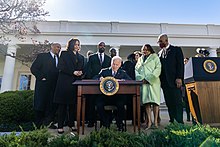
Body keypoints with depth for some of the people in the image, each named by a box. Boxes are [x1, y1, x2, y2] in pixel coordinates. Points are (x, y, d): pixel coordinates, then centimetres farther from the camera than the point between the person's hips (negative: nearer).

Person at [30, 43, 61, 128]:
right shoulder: (42, 56, 5)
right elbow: (33, 68, -1)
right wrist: (41, 77, -10)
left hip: (54, 86, 4)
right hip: (43, 85, -4)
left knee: (52, 106, 4)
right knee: (40, 105, 2)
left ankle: (48, 123, 15)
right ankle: (38, 125, 14)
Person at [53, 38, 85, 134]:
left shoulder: (81, 57, 20)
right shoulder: (64, 54, 7)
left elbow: (82, 69, 19)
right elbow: (61, 67, -5)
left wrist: (80, 72, -4)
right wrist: (73, 72, -13)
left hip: (76, 82, 4)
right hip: (65, 82, -4)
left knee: (73, 104, 5)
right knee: (63, 104, -2)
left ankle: (71, 123, 14)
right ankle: (60, 126, 5)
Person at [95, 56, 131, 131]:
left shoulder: (123, 73, 15)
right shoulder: (104, 71, 14)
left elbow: (130, 80, -1)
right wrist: (100, 79, -19)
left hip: (118, 97, 0)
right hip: (105, 96, 1)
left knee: (121, 104, -30)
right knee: (99, 104, -27)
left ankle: (119, 124, 0)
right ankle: (106, 124, 0)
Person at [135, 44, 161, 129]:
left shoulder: (155, 57, 11)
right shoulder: (140, 59, 24)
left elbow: (158, 68, -2)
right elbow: (136, 70, 15)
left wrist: (149, 79, -11)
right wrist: (140, 78, -4)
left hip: (153, 81, -3)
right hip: (143, 82, 3)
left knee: (155, 100, -7)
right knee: (146, 101, -4)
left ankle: (155, 122, -2)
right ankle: (149, 122, -2)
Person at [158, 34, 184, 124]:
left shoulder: (176, 49, 5)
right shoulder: (159, 53, 19)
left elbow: (180, 64, -3)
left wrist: (179, 78, -14)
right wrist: (160, 80, 6)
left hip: (174, 80, -4)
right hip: (164, 82, 5)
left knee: (177, 102, -4)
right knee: (169, 103, 6)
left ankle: (180, 122, 2)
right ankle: (172, 121, 12)